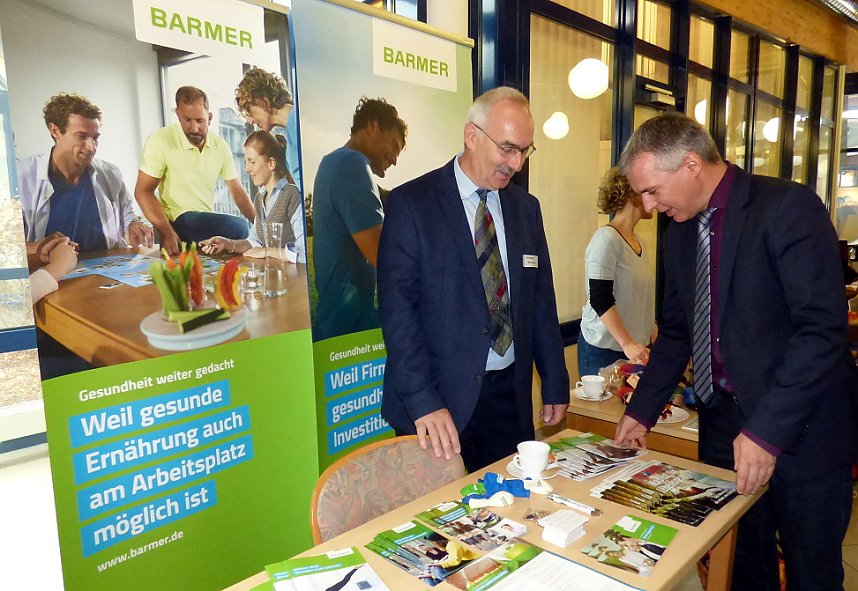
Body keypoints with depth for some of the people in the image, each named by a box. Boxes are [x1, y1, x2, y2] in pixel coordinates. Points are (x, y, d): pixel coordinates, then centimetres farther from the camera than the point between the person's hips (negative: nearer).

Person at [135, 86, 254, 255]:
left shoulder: (220, 145, 3)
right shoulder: (160, 141, -11)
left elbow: (236, 190, 10)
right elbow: (143, 191, -8)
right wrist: (168, 233, -21)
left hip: (207, 220, 6)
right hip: (178, 221, -6)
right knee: (238, 228, -28)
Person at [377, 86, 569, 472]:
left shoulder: (526, 208, 10)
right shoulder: (411, 204, -8)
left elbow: (541, 300, 13)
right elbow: (397, 309, -13)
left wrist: (555, 385, 12)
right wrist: (423, 403, -19)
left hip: (511, 397, 5)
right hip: (441, 398, -5)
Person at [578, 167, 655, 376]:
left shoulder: (638, 241, 10)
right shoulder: (607, 239, -14)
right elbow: (600, 300, -19)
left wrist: (655, 336, 11)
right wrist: (627, 343, -23)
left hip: (634, 347, 7)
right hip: (602, 350, -7)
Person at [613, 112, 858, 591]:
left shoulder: (789, 207, -15)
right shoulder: (679, 233, 6)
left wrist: (768, 430, -23)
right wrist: (642, 412, 7)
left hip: (803, 430, -5)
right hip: (724, 425, 6)